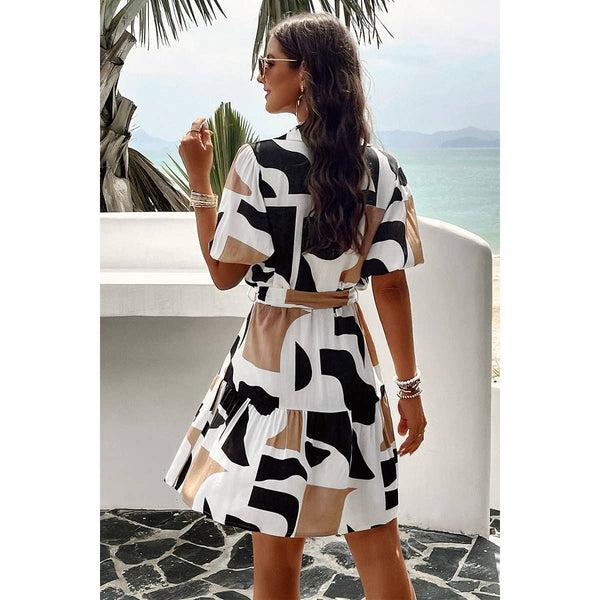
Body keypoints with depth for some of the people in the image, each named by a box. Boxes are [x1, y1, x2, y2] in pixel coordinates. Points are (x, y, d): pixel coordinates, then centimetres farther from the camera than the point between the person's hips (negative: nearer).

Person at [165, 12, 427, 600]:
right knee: (376, 545, 14)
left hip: (275, 357, -4)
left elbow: (224, 273, -7)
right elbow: (391, 286, 0)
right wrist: (409, 386, 7)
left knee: (277, 552, 10)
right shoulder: (382, 169, 0)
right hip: (349, 354, 4)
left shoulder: (261, 162, -13)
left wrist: (199, 181, 1)